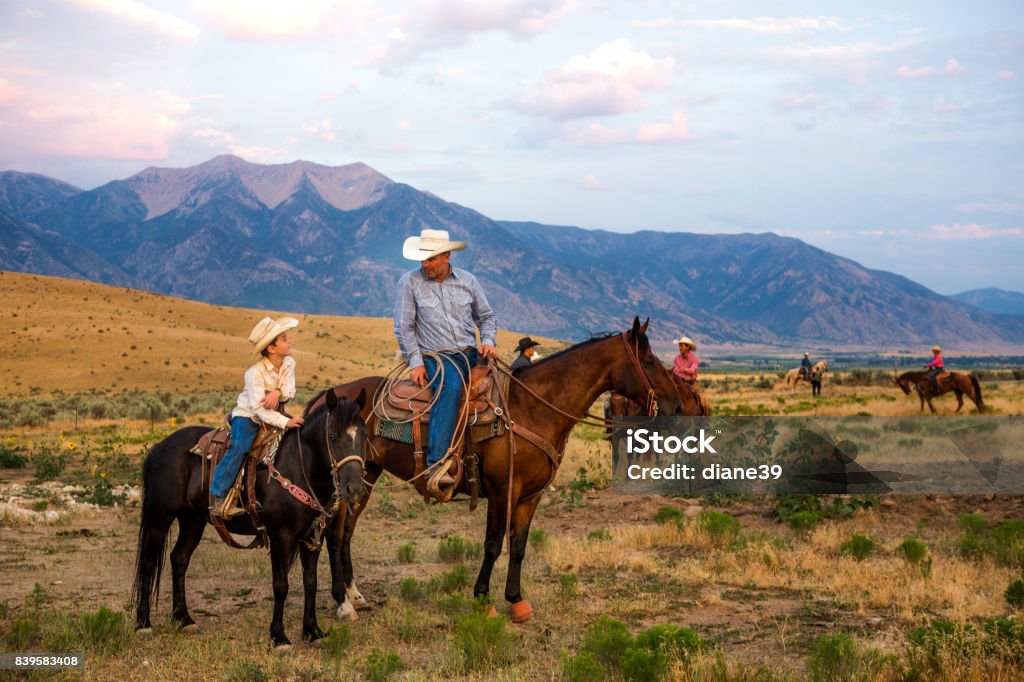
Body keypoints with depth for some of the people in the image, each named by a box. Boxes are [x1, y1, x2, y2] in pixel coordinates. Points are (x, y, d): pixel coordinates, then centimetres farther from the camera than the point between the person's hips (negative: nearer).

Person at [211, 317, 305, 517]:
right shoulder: (255, 373, -25)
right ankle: (218, 498, -28)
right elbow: (259, 408, -31)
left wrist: (278, 392, -30)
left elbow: (290, 391, -6)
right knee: (239, 447, -29)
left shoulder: (289, 363, -3)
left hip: (272, 415, 7)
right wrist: (285, 422, -41)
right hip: (247, 415, -7)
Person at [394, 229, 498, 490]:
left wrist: (489, 341, 0)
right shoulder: (409, 282, 1)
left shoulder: (467, 281, 11)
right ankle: (437, 463, -42)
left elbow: (486, 316, 20)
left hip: (470, 355, 5)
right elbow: (404, 327, -1)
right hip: (433, 357, -5)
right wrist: (415, 362, -11)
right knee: (451, 384, -36)